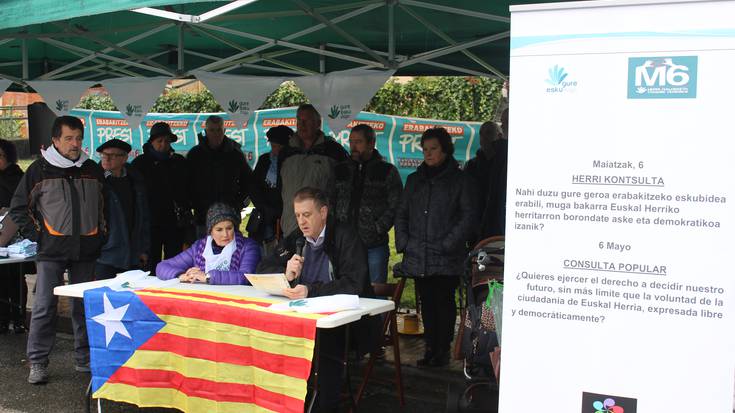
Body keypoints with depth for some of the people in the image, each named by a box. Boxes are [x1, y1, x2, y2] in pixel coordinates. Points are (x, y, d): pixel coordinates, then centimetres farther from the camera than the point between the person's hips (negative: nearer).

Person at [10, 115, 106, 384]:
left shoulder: (93, 170, 10)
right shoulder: (40, 169, 0)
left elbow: (104, 205, 22)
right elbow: (18, 208, 6)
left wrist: (101, 235, 12)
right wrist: (36, 234, -3)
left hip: (85, 250, 3)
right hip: (52, 251, -3)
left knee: (84, 306, 8)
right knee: (44, 306, -5)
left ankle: (85, 359, 19)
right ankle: (38, 363, 4)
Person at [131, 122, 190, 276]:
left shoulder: (179, 161, 11)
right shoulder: (140, 163, 4)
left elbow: (187, 190, 12)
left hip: (175, 223, 2)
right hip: (150, 223, -2)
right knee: (151, 264, -2)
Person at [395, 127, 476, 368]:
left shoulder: (459, 180, 0)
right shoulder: (415, 180, 15)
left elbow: (468, 216, -3)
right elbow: (401, 213, 19)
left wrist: (449, 244, -12)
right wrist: (402, 242, 5)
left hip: (446, 258, -4)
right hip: (418, 256, 5)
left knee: (444, 302, -1)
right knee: (426, 303, 9)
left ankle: (443, 350, 9)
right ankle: (431, 348, 19)